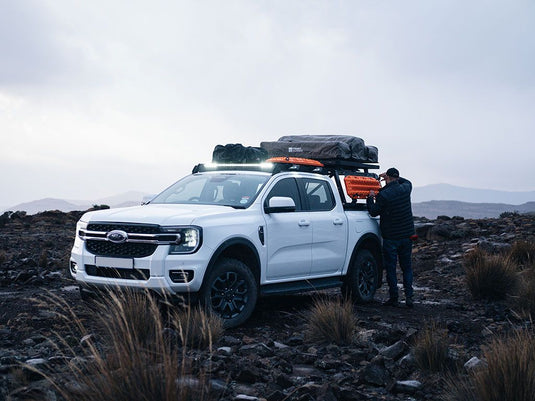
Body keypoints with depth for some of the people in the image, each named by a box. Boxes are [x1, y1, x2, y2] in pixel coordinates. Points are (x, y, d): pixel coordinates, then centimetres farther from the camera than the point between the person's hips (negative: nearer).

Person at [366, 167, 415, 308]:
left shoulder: (383, 195, -15)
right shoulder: (405, 189, 1)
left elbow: (374, 212, -7)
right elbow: (408, 182, 26)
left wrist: (370, 198, 7)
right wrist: (395, 178, 27)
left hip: (390, 237, -5)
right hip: (407, 235, 5)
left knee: (390, 268, 5)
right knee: (406, 267, 12)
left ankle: (393, 298, 6)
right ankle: (409, 296, 4)